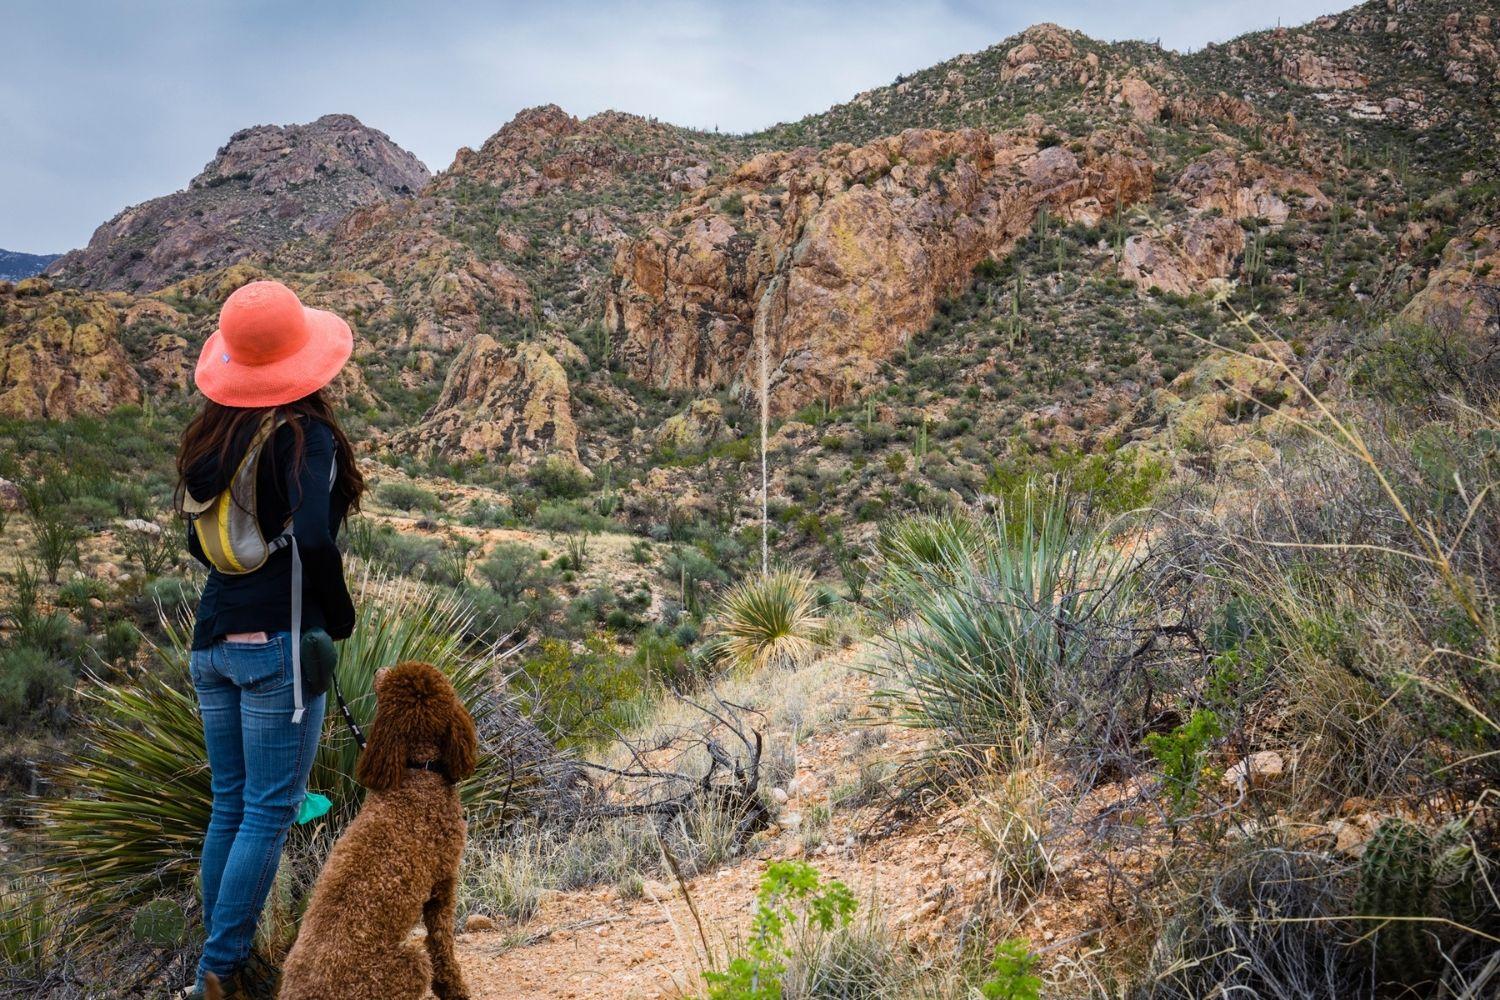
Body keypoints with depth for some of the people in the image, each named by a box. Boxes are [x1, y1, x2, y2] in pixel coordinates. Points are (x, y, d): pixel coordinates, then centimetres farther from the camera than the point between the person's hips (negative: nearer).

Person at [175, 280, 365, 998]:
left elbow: (197, 542, 15)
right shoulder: (305, 435, -13)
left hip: (213, 642, 7)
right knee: (269, 812, 2)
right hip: (278, 646, -7)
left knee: (229, 806, 16)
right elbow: (314, 540, -24)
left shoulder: (212, 435, 8)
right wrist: (341, 618, -9)